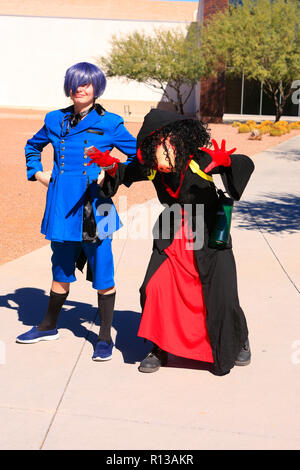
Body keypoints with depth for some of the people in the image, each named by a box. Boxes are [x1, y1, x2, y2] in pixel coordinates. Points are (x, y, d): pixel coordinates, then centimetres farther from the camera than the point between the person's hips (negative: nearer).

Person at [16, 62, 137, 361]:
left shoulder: (109, 123, -1)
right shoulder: (55, 120, 10)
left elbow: (137, 155, 3)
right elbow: (32, 146, 27)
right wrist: (37, 173, 14)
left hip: (94, 207, -3)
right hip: (62, 206, 4)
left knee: (103, 273, 0)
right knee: (61, 269, 15)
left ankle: (105, 337, 14)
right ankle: (49, 326, 34)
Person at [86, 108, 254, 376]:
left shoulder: (200, 160, -22)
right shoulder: (150, 168, -10)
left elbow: (247, 165, -23)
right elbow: (125, 175, 8)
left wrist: (225, 161, -45)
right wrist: (111, 166, -14)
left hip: (209, 236, -3)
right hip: (172, 237, 4)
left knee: (221, 297, -3)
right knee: (154, 289, -8)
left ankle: (239, 342, 29)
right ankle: (160, 349, 14)